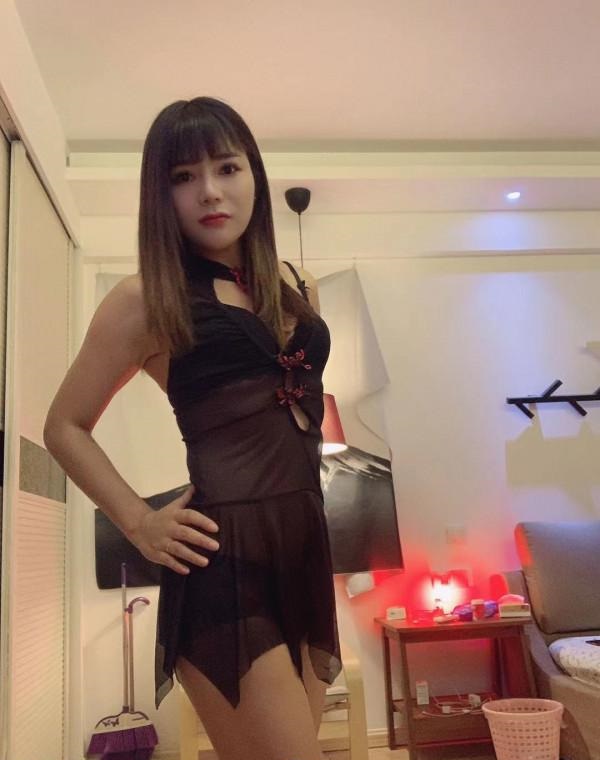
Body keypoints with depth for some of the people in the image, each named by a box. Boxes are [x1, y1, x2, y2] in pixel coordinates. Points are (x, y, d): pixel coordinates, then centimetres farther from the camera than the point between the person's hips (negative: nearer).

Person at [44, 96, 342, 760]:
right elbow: (66, 426, 4)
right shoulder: (147, 297, -2)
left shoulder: (296, 287, 13)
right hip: (223, 556, -6)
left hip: (306, 548, 7)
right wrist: (140, 523, -5)